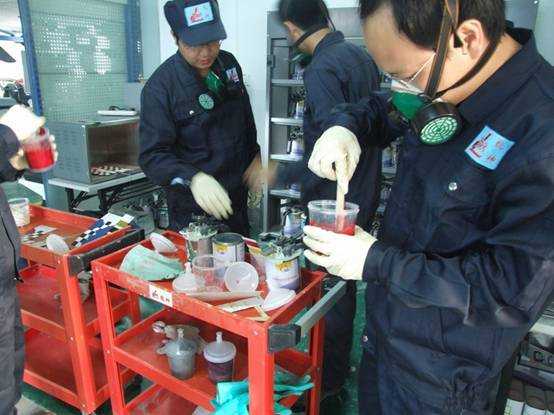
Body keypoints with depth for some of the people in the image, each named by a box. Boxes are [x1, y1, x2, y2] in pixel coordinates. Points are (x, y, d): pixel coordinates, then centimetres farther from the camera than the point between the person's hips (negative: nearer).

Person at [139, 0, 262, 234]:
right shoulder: (160, 87, -19)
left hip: (237, 196, 6)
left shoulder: (229, 64, -1)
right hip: (192, 209, -6)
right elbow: (153, 156, -22)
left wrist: (254, 156, 8)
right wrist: (193, 179, -37)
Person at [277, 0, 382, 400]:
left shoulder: (322, 69, -20)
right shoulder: (361, 55, 7)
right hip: (365, 193, 9)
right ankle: (340, 363, 45)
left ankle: (331, 381, 27)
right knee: (345, 284, 23)